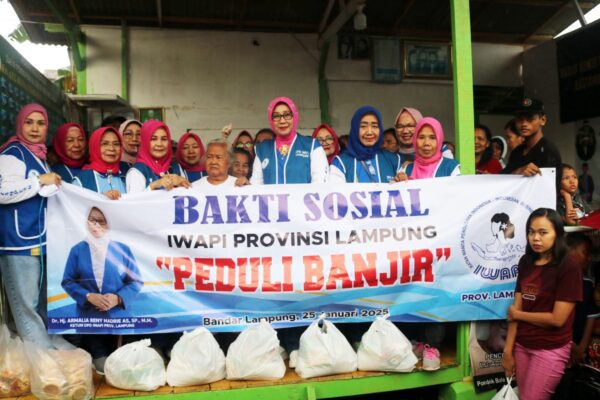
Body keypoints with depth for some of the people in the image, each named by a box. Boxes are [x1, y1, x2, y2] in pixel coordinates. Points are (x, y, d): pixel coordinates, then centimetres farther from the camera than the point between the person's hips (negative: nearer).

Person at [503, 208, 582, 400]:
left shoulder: (569, 267, -15)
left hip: (551, 350, -5)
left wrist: (517, 314, -5)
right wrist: (508, 349, -1)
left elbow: (557, 318, -18)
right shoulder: (526, 262, 2)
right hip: (522, 345, 5)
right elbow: (515, 309, 0)